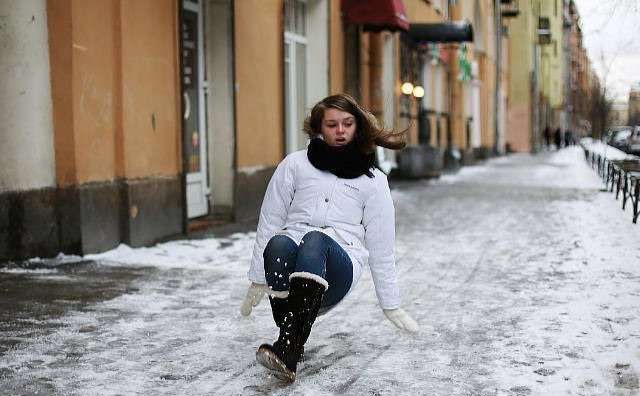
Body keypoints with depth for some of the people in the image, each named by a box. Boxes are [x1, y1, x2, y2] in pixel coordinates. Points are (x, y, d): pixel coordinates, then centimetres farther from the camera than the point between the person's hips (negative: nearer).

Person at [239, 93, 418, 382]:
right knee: (279, 243, -35)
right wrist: (258, 281, 8)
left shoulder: (372, 180, 14)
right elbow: (269, 222, 12)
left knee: (314, 240, -37)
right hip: (288, 261, 1)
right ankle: (294, 343, -40)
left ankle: (286, 348, -49)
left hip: (339, 268, -1)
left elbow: (380, 246, 13)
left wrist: (391, 305, 13)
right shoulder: (295, 164, 14)